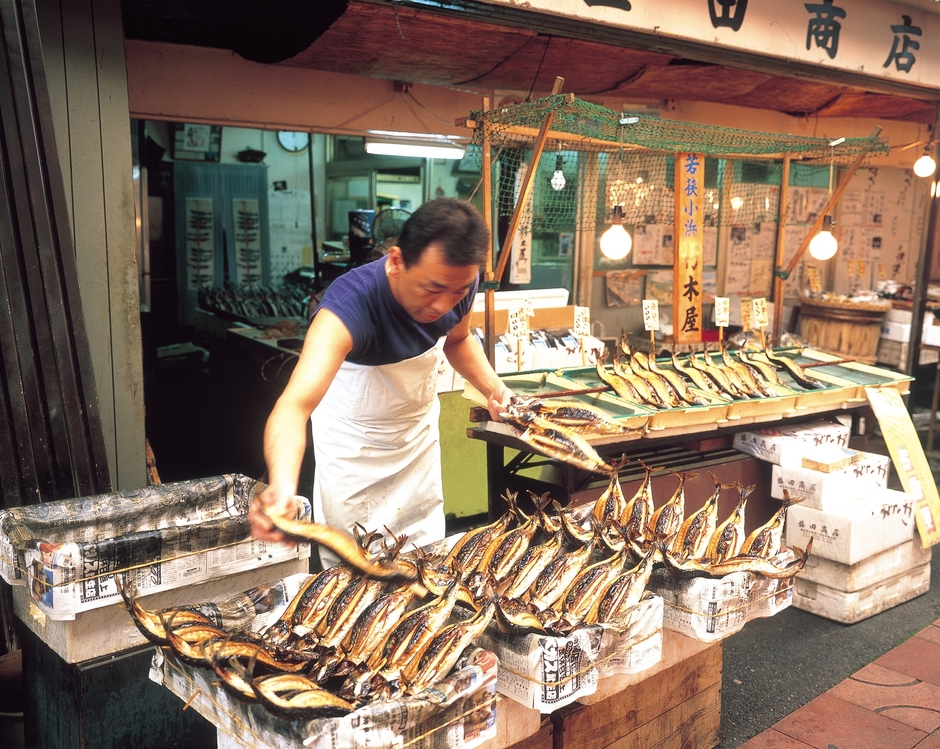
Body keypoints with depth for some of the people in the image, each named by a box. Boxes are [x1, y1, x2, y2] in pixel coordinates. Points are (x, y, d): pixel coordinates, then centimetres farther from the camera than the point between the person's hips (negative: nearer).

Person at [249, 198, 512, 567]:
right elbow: (295, 404, -53)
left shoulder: (459, 283, -21)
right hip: (354, 443, -4)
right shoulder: (351, 303, -39)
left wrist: (493, 387, -15)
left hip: (420, 429, 5)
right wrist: (282, 484, -72)